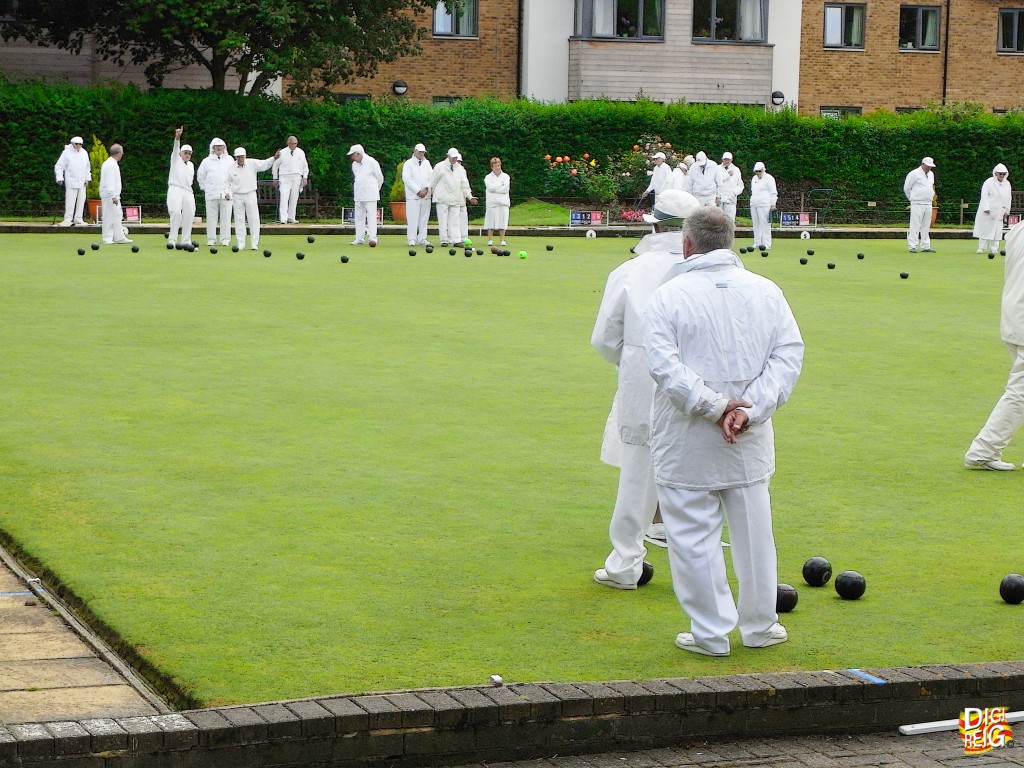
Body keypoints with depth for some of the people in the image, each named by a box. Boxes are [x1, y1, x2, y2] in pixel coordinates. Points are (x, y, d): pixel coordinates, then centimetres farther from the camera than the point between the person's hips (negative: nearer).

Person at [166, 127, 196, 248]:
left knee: (189, 215, -1)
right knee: (176, 213, -19)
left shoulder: (191, 165, 23)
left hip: (188, 191, 6)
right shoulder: (176, 159, 8)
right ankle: (172, 239, -19)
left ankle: (185, 240, 7)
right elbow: (176, 148, -10)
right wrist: (177, 137, -27)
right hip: (175, 189, -6)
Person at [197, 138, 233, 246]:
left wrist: (229, 190, 5)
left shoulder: (229, 160, 9)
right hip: (211, 193, 0)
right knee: (211, 217, 0)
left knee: (226, 217, -2)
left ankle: (225, 239, 2)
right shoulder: (207, 161, 7)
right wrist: (205, 188, 8)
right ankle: (211, 239, 4)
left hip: (226, 192, 0)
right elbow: (200, 176, 15)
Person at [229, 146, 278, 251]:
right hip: (237, 196, 1)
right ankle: (240, 244, 9)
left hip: (250, 195, -1)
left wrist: (274, 158, -26)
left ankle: (255, 243, 4)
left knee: (253, 219, -1)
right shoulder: (231, 168, -1)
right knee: (239, 220, 4)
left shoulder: (252, 164, -3)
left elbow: (265, 164, -9)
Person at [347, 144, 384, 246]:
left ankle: (373, 237, -11)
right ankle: (359, 238, 11)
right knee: (359, 216, 7)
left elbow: (380, 178, 0)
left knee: (371, 215, -9)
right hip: (358, 194, 6)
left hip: (370, 195, -6)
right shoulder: (354, 164, 10)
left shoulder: (372, 162, -9)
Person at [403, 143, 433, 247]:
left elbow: (431, 178, 13)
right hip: (413, 195, -5)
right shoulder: (408, 163, -1)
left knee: (424, 218, 3)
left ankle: (422, 239, 7)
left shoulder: (427, 163, 15)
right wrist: (418, 191, -12)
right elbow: (406, 179, -9)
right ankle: (412, 239, -5)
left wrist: (427, 188, -5)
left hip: (426, 195, 5)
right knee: (413, 218, -8)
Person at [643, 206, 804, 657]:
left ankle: (710, 632, 9)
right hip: (749, 442, 4)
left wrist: (714, 406, -17)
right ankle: (760, 625, 25)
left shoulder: (670, 295, -9)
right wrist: (748, 410, -11)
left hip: (686, 443, -4)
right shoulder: (767, 292, 3)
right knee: (753, 531, 15)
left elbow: (664, 363, -18)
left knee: (694, 536, 5)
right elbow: (789, 354, -3)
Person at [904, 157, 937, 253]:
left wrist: (932, 196, 18)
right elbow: (906, 188, -2)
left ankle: (926, 247, 10)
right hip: (917, 204, -7)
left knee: (926, 227, 7)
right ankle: (913, 246, -8)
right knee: (915, 226, -9)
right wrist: (913, 199, 5)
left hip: (928, 204, 7)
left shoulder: (931, 174, 16)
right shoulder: (914, 174, -6)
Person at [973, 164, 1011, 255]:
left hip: (999, 212, 4)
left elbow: (1008, 198, 15)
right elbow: (984, 196, -10)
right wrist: (986, 208, -17)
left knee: (997, 230, 0)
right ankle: (981, 247, 6)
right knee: (984, 228, -1)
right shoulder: (989, 182, -7)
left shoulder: (1007, 184, 8)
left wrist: (1007, 211, 12)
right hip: (987, 211, -4)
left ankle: (994, 248, 7)